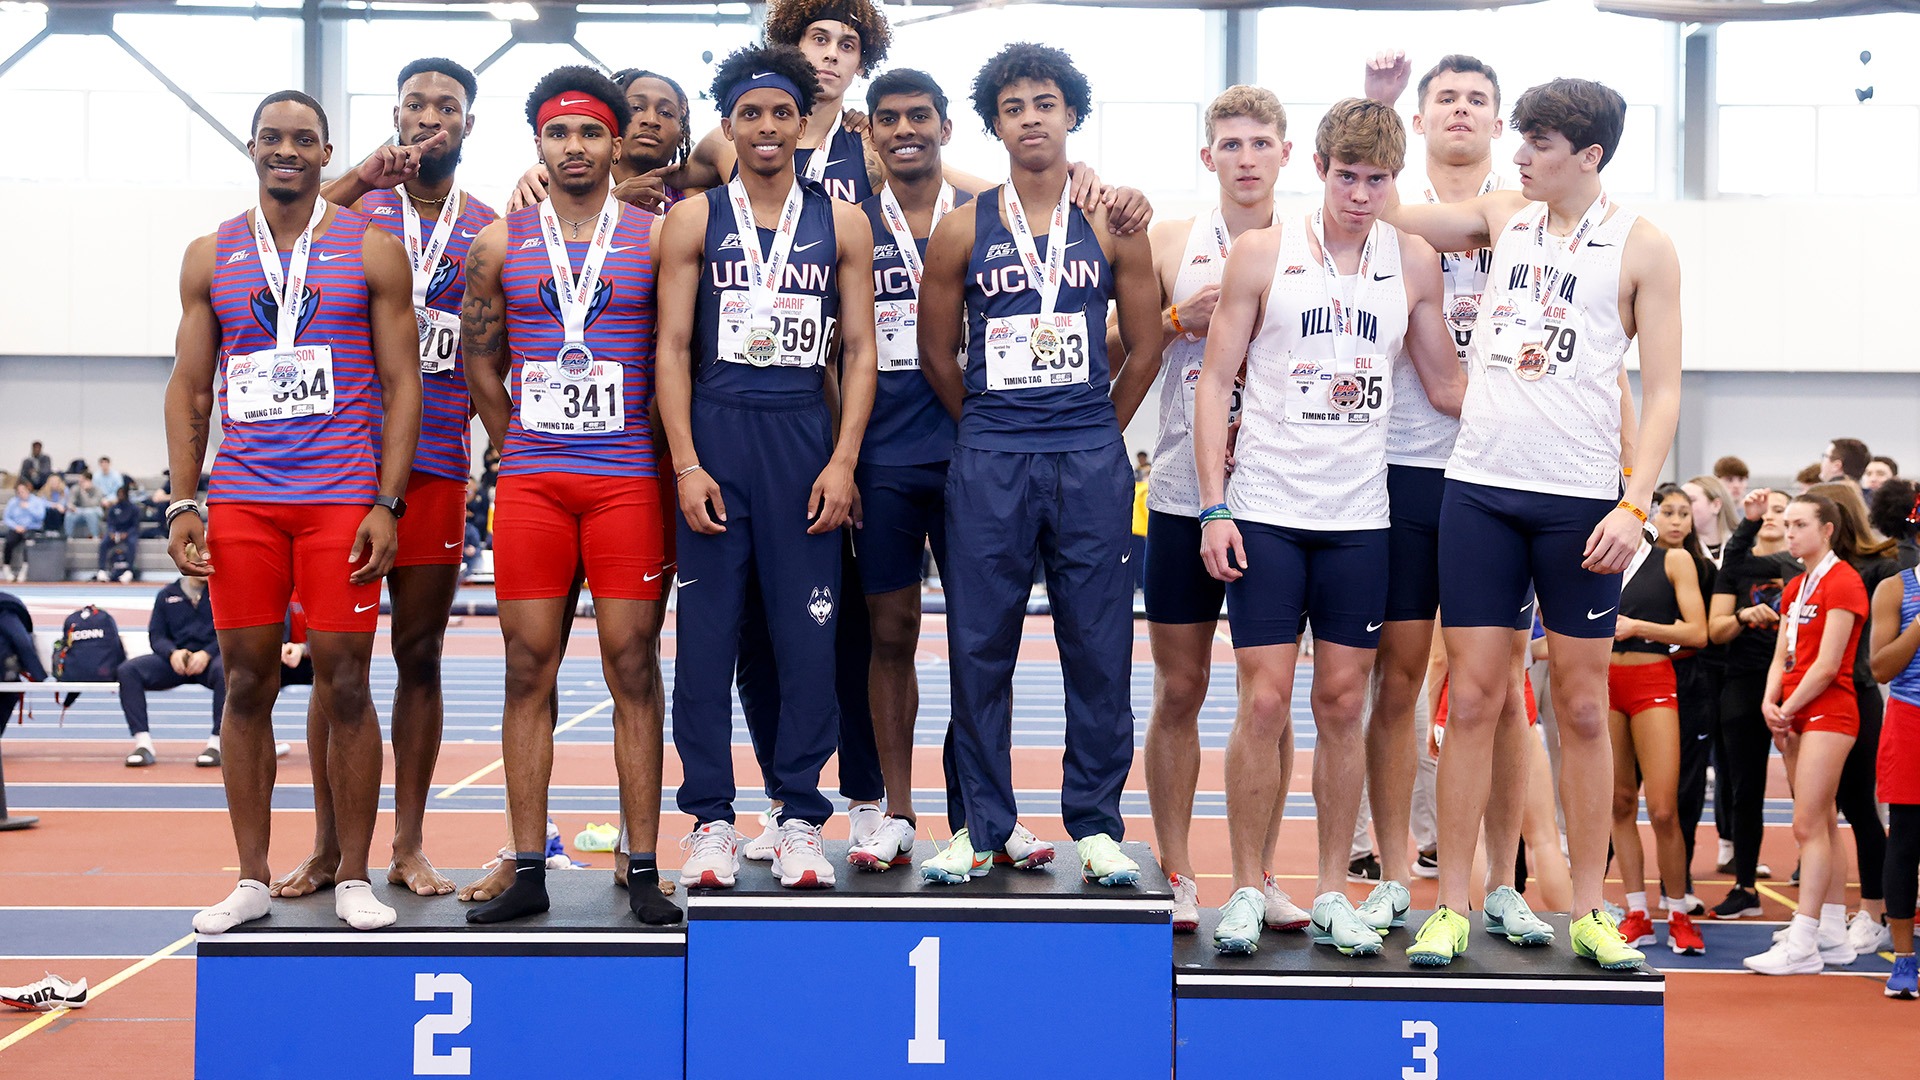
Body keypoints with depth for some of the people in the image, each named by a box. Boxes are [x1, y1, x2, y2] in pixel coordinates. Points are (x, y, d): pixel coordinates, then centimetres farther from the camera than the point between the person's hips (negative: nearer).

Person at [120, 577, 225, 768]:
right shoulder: (168, 594, 17)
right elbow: (156, 634, 10)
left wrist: (206, 654, -18)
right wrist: (172, 653, -12)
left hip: (211, 657, -3)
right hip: (175, 660, 3)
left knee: (224, 672, -39)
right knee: (127, 671, -21)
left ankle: (216, 744, -31)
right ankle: (143, 743, -25)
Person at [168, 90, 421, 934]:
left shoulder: (371, 251, 4)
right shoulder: (211, 256, 11)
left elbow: (402, 384, 1)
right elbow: (189, 389, 12)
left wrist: (386, 503, -7)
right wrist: (182, 503, 2)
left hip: (342, 500, -2)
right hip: (241, 500, 2)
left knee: (344, 683, -1)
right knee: (247, 684, 4)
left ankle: (353, 878, 9)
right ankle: (251, 879, 14)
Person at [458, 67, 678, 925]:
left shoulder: (654, 237, 5)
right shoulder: (499, 245, 9)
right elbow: (479, 364, 15)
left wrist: (664, 456, 4)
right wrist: (519, 451, 10)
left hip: (627, 481, -1)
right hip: (530, 483, 2)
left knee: (633, 667, -1)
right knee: (528, 670, 2)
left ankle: (643, 870, 4)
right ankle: (528, 871, 8)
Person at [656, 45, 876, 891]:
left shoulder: (842, 224, 8)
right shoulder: (693, 220, 6)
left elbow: (859, 350, 6)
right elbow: (674, 349, 3)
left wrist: (843, 461, -5)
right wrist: (686, 464, -7)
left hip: (805, 440, 1)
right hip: (717, 439, 0)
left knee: (809, 635, 1)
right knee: (707, 634, 1)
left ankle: (801, 817, 11)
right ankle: (710, 817, 10)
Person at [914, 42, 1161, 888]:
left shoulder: (1112, 224, 5)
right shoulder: (963, 230, 5)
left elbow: (1144, 347, 11)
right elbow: (937, 351, 11)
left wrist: (1093, 433, 12)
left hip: (1090, 461, 0)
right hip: (988, 461, 0)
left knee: (1098, 648, 2)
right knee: (980, 649, 2)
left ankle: (1096, 825, 13)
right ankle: (984, 826, 13)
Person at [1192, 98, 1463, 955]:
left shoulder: (1413, 261, 7)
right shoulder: (1262, 253, 0)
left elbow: (1446, 386, 15)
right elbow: (1215, 379, 1)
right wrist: (1213, 506, -6)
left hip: (1359, 515, 2)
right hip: (1266, 510, -2)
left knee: (1343, 701, 5)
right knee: (1265, 701, -4)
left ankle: (1331, 893, 14)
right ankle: (1247, 890, 8)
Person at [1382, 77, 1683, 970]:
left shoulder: (1642, 247, 2)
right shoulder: (1502, 216, 11)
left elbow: (1663, 391, -1)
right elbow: (1382, 209, 19)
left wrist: (1634, 505, -10)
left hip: (1581, 498, -2)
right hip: (1478, 489, 2)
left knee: (1582, 708, 4)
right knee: (1472, 700, 2)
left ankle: (1588, 912, 13)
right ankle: (1451, 909, 7)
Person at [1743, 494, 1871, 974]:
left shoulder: (1842, 582, -10)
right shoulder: (1795, 588, 17)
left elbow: (1827, 665, -15)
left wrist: (1788, 710, -9)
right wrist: (1770, 703, -4)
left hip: (1827, 710, -9)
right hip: (1794, 714, 9)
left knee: (1808, 825, -12)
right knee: (1823, 825, 10)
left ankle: (1803, 944, -13)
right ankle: (1833, 935, 14)